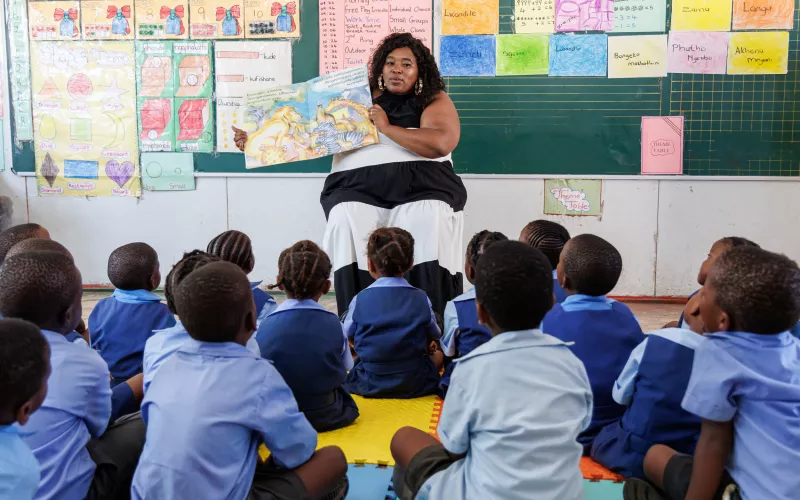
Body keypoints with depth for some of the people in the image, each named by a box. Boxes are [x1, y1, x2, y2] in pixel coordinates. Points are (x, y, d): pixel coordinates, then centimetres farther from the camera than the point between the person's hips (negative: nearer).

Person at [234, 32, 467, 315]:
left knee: (430, 219, -32)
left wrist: (387, 128, -7)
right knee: (347, 219, -29)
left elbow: (441, 143, -8)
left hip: (421, 188, -1)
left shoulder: (435, 100, 12)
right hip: (359, 188, 2)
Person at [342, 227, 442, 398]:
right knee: (437, 354, 29)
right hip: (415, 385, 0)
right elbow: (433, 337, 7)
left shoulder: (360, 300, -9)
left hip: (369, 386, 0)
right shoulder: (421, 299, -7)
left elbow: (349, 336, 5)